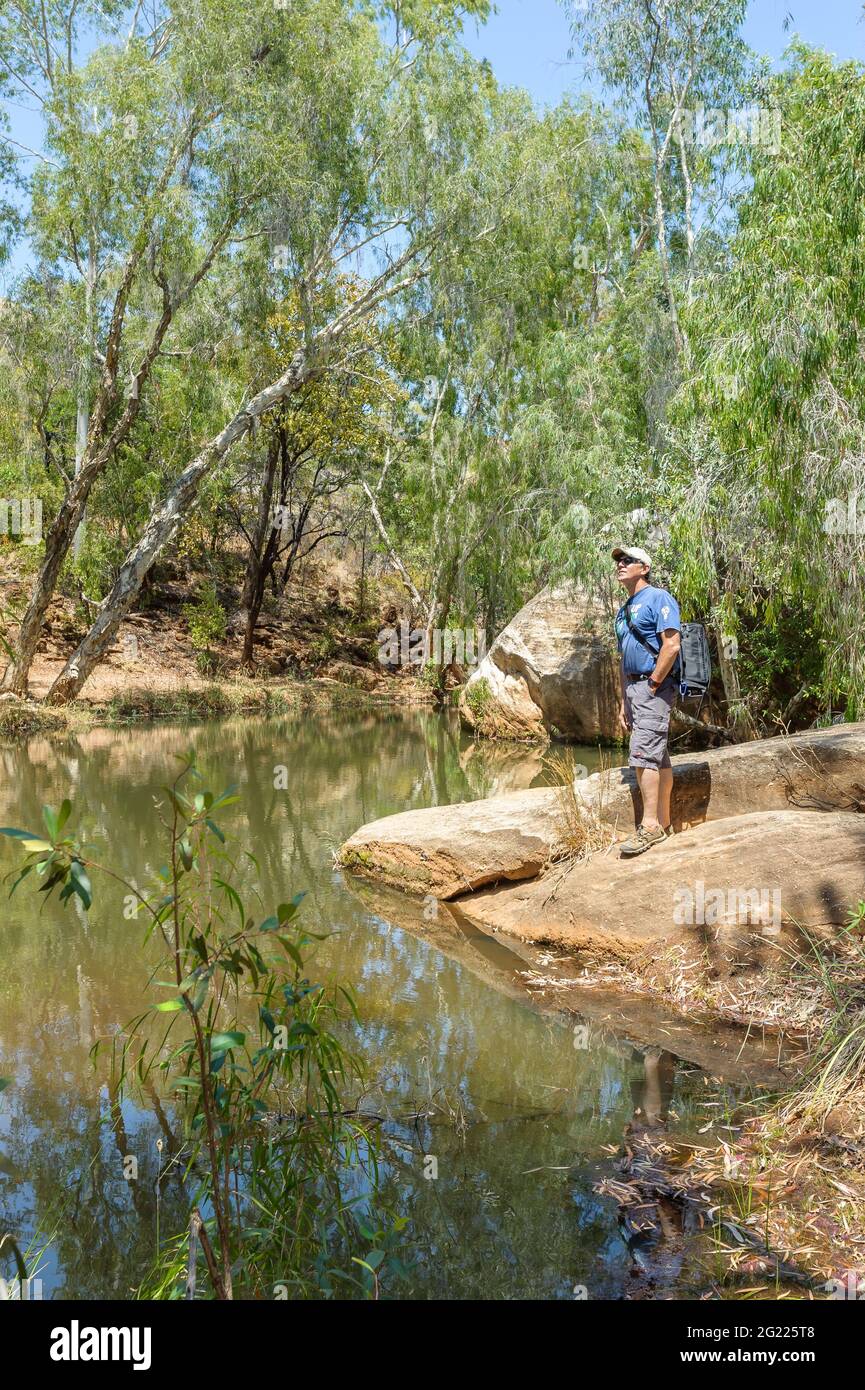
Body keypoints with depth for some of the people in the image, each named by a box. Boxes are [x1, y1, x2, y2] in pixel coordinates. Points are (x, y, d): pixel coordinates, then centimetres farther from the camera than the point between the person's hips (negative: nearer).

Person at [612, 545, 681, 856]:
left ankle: (650, 826, -16)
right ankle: (663, 823, 14)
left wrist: (652, 685, -17)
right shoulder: (624, 610, 20)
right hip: (634, 687, 9)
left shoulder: (658, 598, -6)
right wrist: (624, 703, 18)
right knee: (658, 756, 10)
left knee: (643, 754, -16)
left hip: (655, 685, -9)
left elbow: (672, 645, -18)